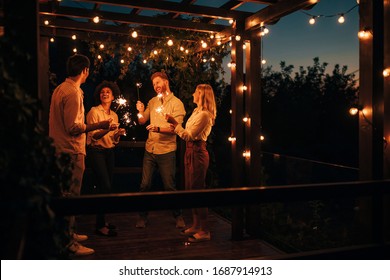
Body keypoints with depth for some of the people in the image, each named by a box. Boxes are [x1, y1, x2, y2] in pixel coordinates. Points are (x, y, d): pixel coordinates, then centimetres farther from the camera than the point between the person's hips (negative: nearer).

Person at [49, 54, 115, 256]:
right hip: (71, 151, -10)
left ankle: (68, 233, 31)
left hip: (61, 150, 10)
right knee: (71, 196, -3)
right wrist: (99, 125, -18)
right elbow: (73, 128, -23)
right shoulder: (73, 93, -18)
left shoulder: (60, 89, 13)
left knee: (66, 195, 18)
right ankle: (69, 242, 6)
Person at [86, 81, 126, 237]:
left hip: (109, 152, 7)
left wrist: (118, 133, -4)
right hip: (96, 152, -7)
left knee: (106, 186, 6)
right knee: (105, 186, -13)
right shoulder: (94, 111, -5)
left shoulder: (114, 115, 14)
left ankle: (102, 221, 16)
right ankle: (100, 226, -7)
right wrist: (106, 129, -28)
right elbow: (93, 135, -12)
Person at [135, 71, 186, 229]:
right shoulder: (152, 102, 12)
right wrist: (140, 112, -10)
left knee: (170, 186, 3)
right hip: (150, 149, 5)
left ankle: (178, 216, 20)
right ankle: (143, 216, 18)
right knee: (145, 185, 5)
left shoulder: (176, 103, -5)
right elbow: (142, 121, 11)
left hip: (166, 151, -4)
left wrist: (158, 129, -30)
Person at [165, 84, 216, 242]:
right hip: (191, 152, 10)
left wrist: (174, 123, -16)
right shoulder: (197, 111, 15)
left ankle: (204, 231, 2)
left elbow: (189, 136, -18)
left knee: (198, 189, -6)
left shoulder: (204, 114, -16)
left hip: (197, 153, -10)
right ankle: (196, 225, 25)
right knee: (191, 189, 15)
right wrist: (176, 128, 13)